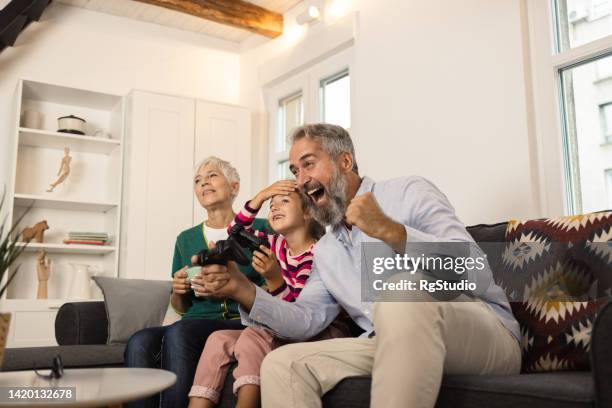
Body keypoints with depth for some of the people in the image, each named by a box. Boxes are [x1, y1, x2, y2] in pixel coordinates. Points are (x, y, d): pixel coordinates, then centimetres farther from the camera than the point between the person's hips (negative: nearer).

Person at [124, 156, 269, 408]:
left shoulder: (259, 229, 5)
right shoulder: (186, 239, 17)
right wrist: (177, 290, 1)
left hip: (241, 323, -4)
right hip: (195, 323, 4)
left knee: (178, 333, -33)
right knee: (139, 342, -28)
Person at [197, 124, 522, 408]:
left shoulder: (408, 192, -1)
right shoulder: (324, 251, 21)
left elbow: (477, 274, -14)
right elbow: (305, 320, 13)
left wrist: (391, 231, -26)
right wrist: (242, 290, -1)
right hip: (392, 345, 5)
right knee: (280, 364, -13)